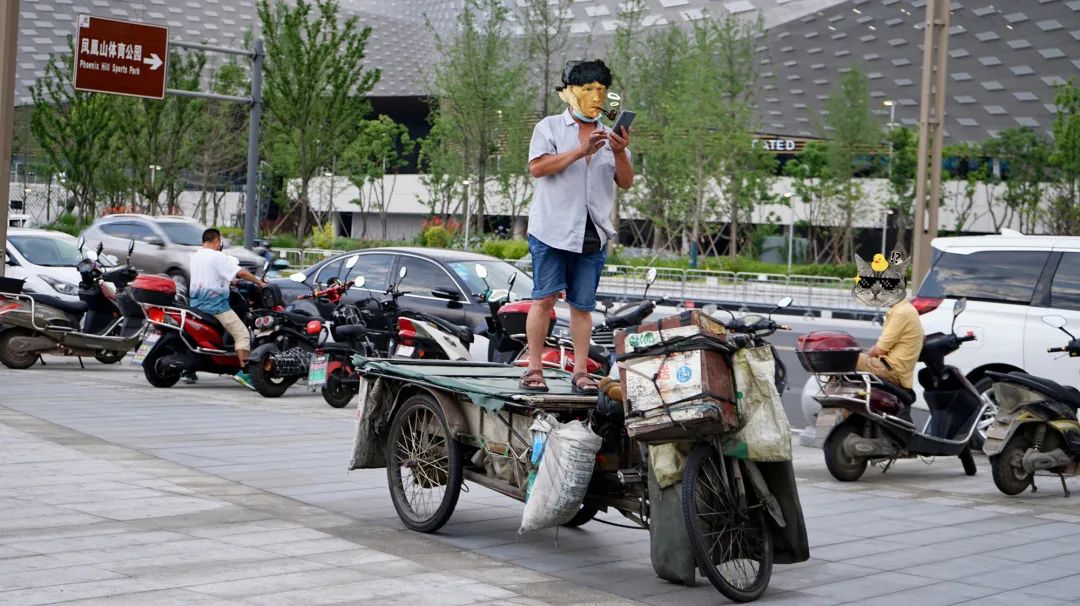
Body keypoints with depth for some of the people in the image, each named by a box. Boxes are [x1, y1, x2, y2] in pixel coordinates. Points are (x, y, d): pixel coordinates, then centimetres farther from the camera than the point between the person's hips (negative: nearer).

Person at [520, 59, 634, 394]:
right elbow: (537, 167, -10)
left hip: (593, 235, 4)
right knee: (544, 299, -5)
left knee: (583, 305, 3)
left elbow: (626, 183, 9)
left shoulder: (609, 135, 17)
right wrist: (580, 151, -16)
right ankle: (534, 369, 0)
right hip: (552, 230, -3)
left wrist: (620, 153, -10)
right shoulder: (550, 127, 5)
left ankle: (580, 372, 4)